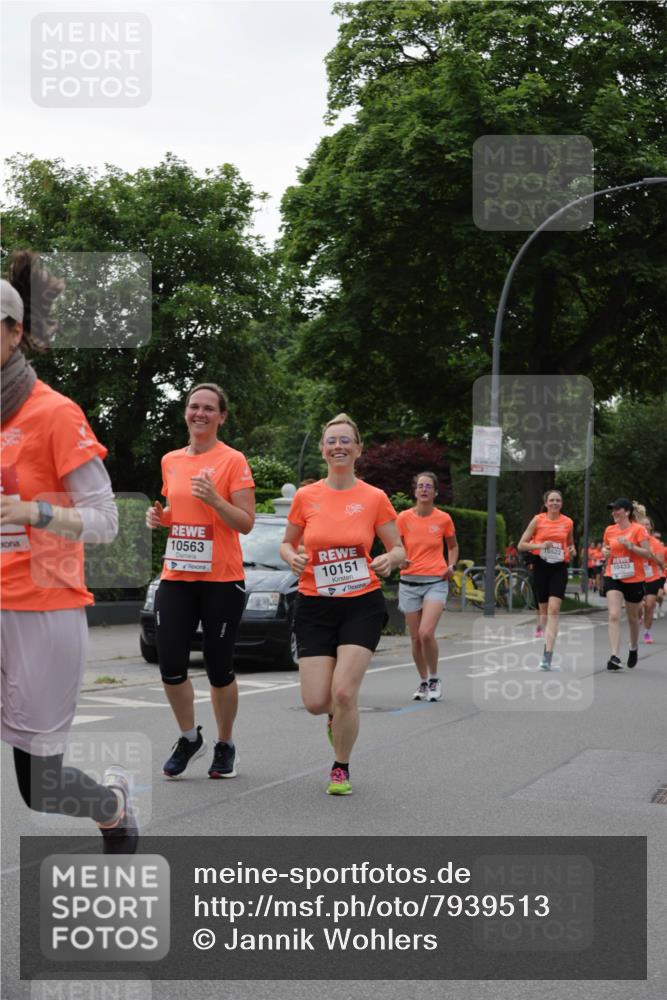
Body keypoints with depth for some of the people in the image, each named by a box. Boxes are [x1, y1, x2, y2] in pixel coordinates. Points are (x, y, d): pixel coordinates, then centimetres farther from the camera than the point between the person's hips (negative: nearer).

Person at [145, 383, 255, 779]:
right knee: (170, 664, -2)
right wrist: (158, 516, 4)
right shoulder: (171, 461, 11)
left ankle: (225, 745, 23)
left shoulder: (233, 461, -6)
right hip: (176, 576, 5)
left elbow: (246, 523, -9)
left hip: (222, 579, -4)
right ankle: (190, 738, 21)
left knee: (219, 667, 3)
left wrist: (213, 498, -23)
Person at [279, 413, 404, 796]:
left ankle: (342, 769, 12)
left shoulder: (374, 498, -1)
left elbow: (399, 549, 5)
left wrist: (389, 560, -18)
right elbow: (287, 543, 14)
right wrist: (292, 557, -9)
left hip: (362, 605, -2)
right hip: (315, 606, 2)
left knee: (344, 692, -14)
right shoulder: (306, 497, 2)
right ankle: (338, 714, 35)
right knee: (315, 702, -5)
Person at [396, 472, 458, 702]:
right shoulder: (404, 517, 0)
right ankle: (423, 682, 25)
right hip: (409, 582, 2)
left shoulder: (443, 519, 1)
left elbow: (453, 546, 17)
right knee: (415, 638, 6)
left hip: (436, 582, -2)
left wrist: (451, 566, 0)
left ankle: (434, 679, 3)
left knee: (426, 633, -19)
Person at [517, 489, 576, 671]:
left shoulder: (568, 522, 6)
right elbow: (521, 545, 2)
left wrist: (572, 551, 0)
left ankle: (547, 655, -20)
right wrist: (540, 545, -14)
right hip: (541, 566, 0)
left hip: (559, 568, 0)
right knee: (543, 609, 9)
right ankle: (546, 646, 30)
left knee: (554, 609, -14)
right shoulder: (538, 520, 2)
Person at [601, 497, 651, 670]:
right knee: (614, 615, -15)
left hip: (634, 579, -2)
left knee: (632, 617, 15)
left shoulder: (638, 529, -7)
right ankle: (614, 656, -21)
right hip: (613, 577, 2)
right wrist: (604, 552, -2)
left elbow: (647, 552, -10)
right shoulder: (609, 530, 5)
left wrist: (630, 546, -23)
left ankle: (633, 649, 41)